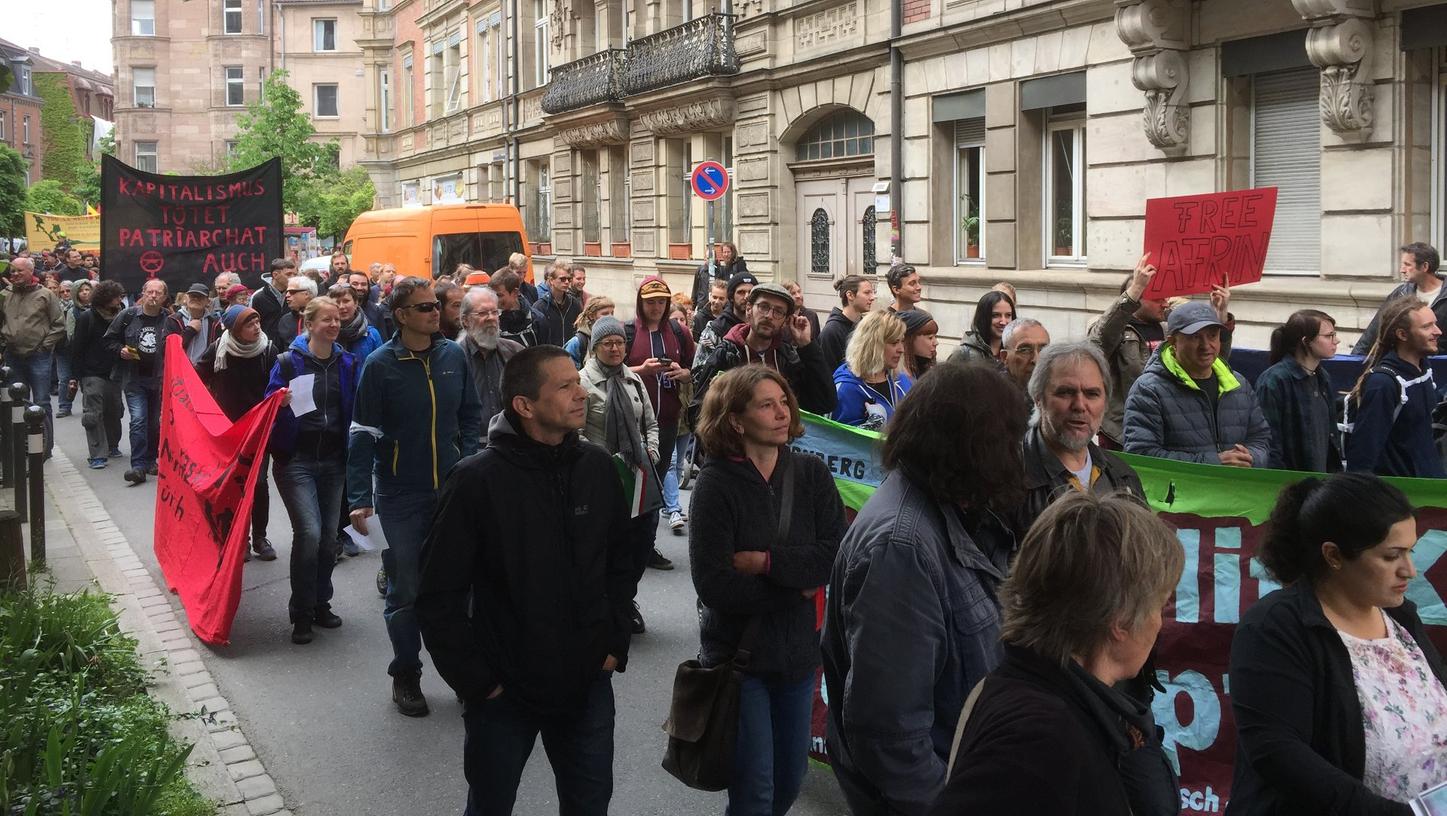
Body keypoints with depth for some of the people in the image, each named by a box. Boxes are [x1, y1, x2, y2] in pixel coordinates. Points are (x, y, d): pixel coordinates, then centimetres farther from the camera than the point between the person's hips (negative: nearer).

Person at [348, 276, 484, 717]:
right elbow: (363, 433, -10)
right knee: (405, 592, 7)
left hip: (452, 491, 3)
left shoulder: (453, 355, 1)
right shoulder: (380, 364, -10)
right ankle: (406, 676, 22)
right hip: (400, 497, -3)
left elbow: (471, 413, 11)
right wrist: (359, 499, -15)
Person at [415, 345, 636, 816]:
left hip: (589, 684, 4)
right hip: (504, 690, -3)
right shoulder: (478, 480, -16)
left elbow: (621, 563, 10)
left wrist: (615, 645, 4)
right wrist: (475, 681, -12)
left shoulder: (598, 468, -3)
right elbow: (439, 596, -13)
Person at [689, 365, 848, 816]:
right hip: (737, 654, -4)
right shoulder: (716, 484, -13)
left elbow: (837, 557, -12)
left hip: (797, 651, 4)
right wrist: (798, 589, -12)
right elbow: (715, 586, -19)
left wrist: (764, 560, -19)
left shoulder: (812, 474, -2)